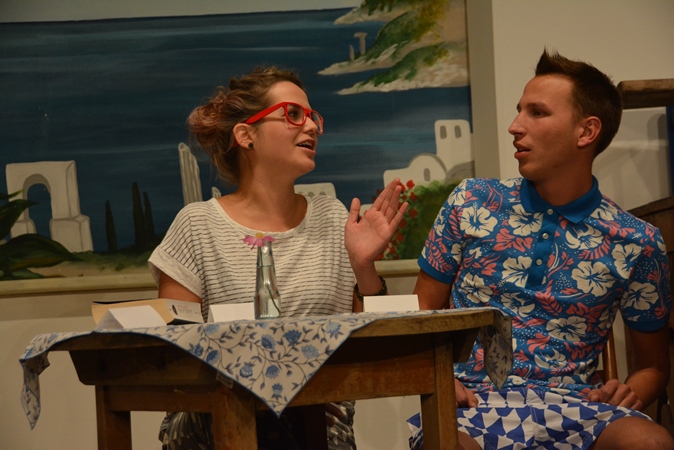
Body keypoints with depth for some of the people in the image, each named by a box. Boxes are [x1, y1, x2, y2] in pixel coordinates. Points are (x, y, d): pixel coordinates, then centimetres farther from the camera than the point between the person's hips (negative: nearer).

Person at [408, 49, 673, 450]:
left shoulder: (636, 244, 6)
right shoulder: (471, 203, 8)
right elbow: (423, 308, 15)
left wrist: (630, 392, -7)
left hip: (572, 405, 1)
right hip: (474, 399, -1)